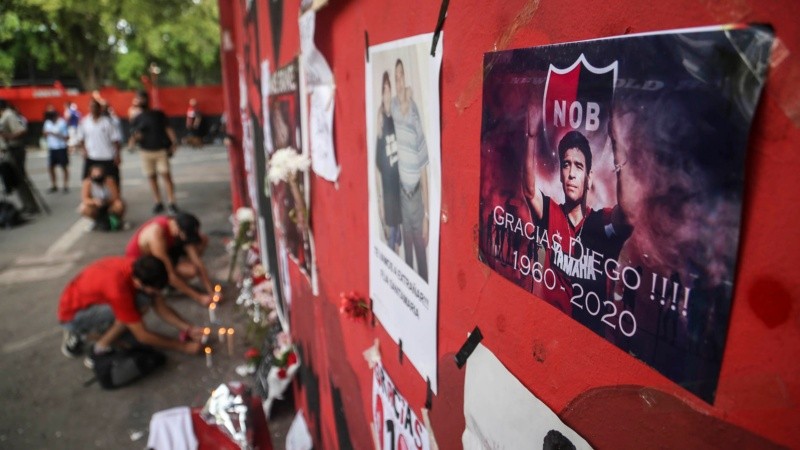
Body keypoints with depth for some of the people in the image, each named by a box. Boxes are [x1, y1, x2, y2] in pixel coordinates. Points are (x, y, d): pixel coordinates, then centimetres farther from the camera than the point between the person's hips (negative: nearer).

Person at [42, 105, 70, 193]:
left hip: (61, 148, -5)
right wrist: (45, 133, -8)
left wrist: (56, 134, -22)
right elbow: (45, 135, 14)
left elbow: (67, 136, -11)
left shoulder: (62, 122, -10)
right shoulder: (47, 123, 6)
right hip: (51, 148, 6)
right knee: (50, 167, 8)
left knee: (64, 167, 3)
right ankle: (53, 186, 20)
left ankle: (66, 185, 11)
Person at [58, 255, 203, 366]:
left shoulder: (139, 269, -16)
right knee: (140, 303, -28)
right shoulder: (118, 288, -36)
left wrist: (189, 329, -16)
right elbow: (142, 335, -28)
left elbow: (162, 308, -5)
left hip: (91, 302, 8)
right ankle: (98, 352, -8)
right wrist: (184, 346, -23)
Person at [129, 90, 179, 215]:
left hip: (161, 150, -2)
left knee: (165, 174, -10)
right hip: (145, 152, 3)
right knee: (151, 177, 6)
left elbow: (168, 129, 2)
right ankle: (158, 203, 15)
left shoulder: (159, 114, 5)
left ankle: (171, 203, -9)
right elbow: (135, 135, 7)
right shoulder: (137, 119, 9)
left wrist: (174, 142, -12)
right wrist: (133, 140, -16)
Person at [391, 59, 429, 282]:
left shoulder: (416, 116, -12)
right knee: (407, 255, 15)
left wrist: (426, 213, -9)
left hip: (418, 195, -3)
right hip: (402, 194, 3)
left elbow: (423, 169, -10)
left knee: (422, 257, 8)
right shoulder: (393, 108, -3)